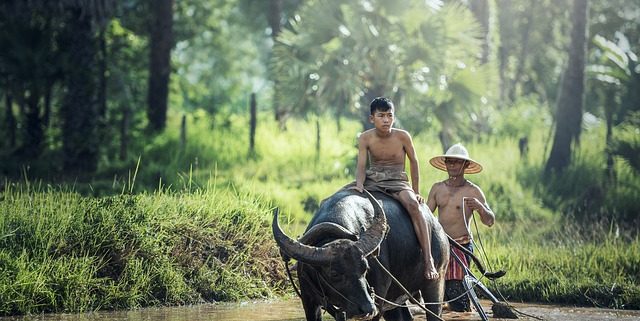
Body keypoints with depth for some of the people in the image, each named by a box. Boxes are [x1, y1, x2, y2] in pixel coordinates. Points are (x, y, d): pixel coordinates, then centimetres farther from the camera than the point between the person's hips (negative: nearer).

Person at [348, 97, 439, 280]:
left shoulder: (402, 137, -6)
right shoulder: (365, 138, -2)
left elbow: (413, 162, 6)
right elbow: (361, 166, -6)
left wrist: (415, 192, 7)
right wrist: (359, 185, -26)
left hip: (397, 182, -3)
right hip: (372, 181, 3)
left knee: (412, 204, -34)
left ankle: (429, 261, -38)